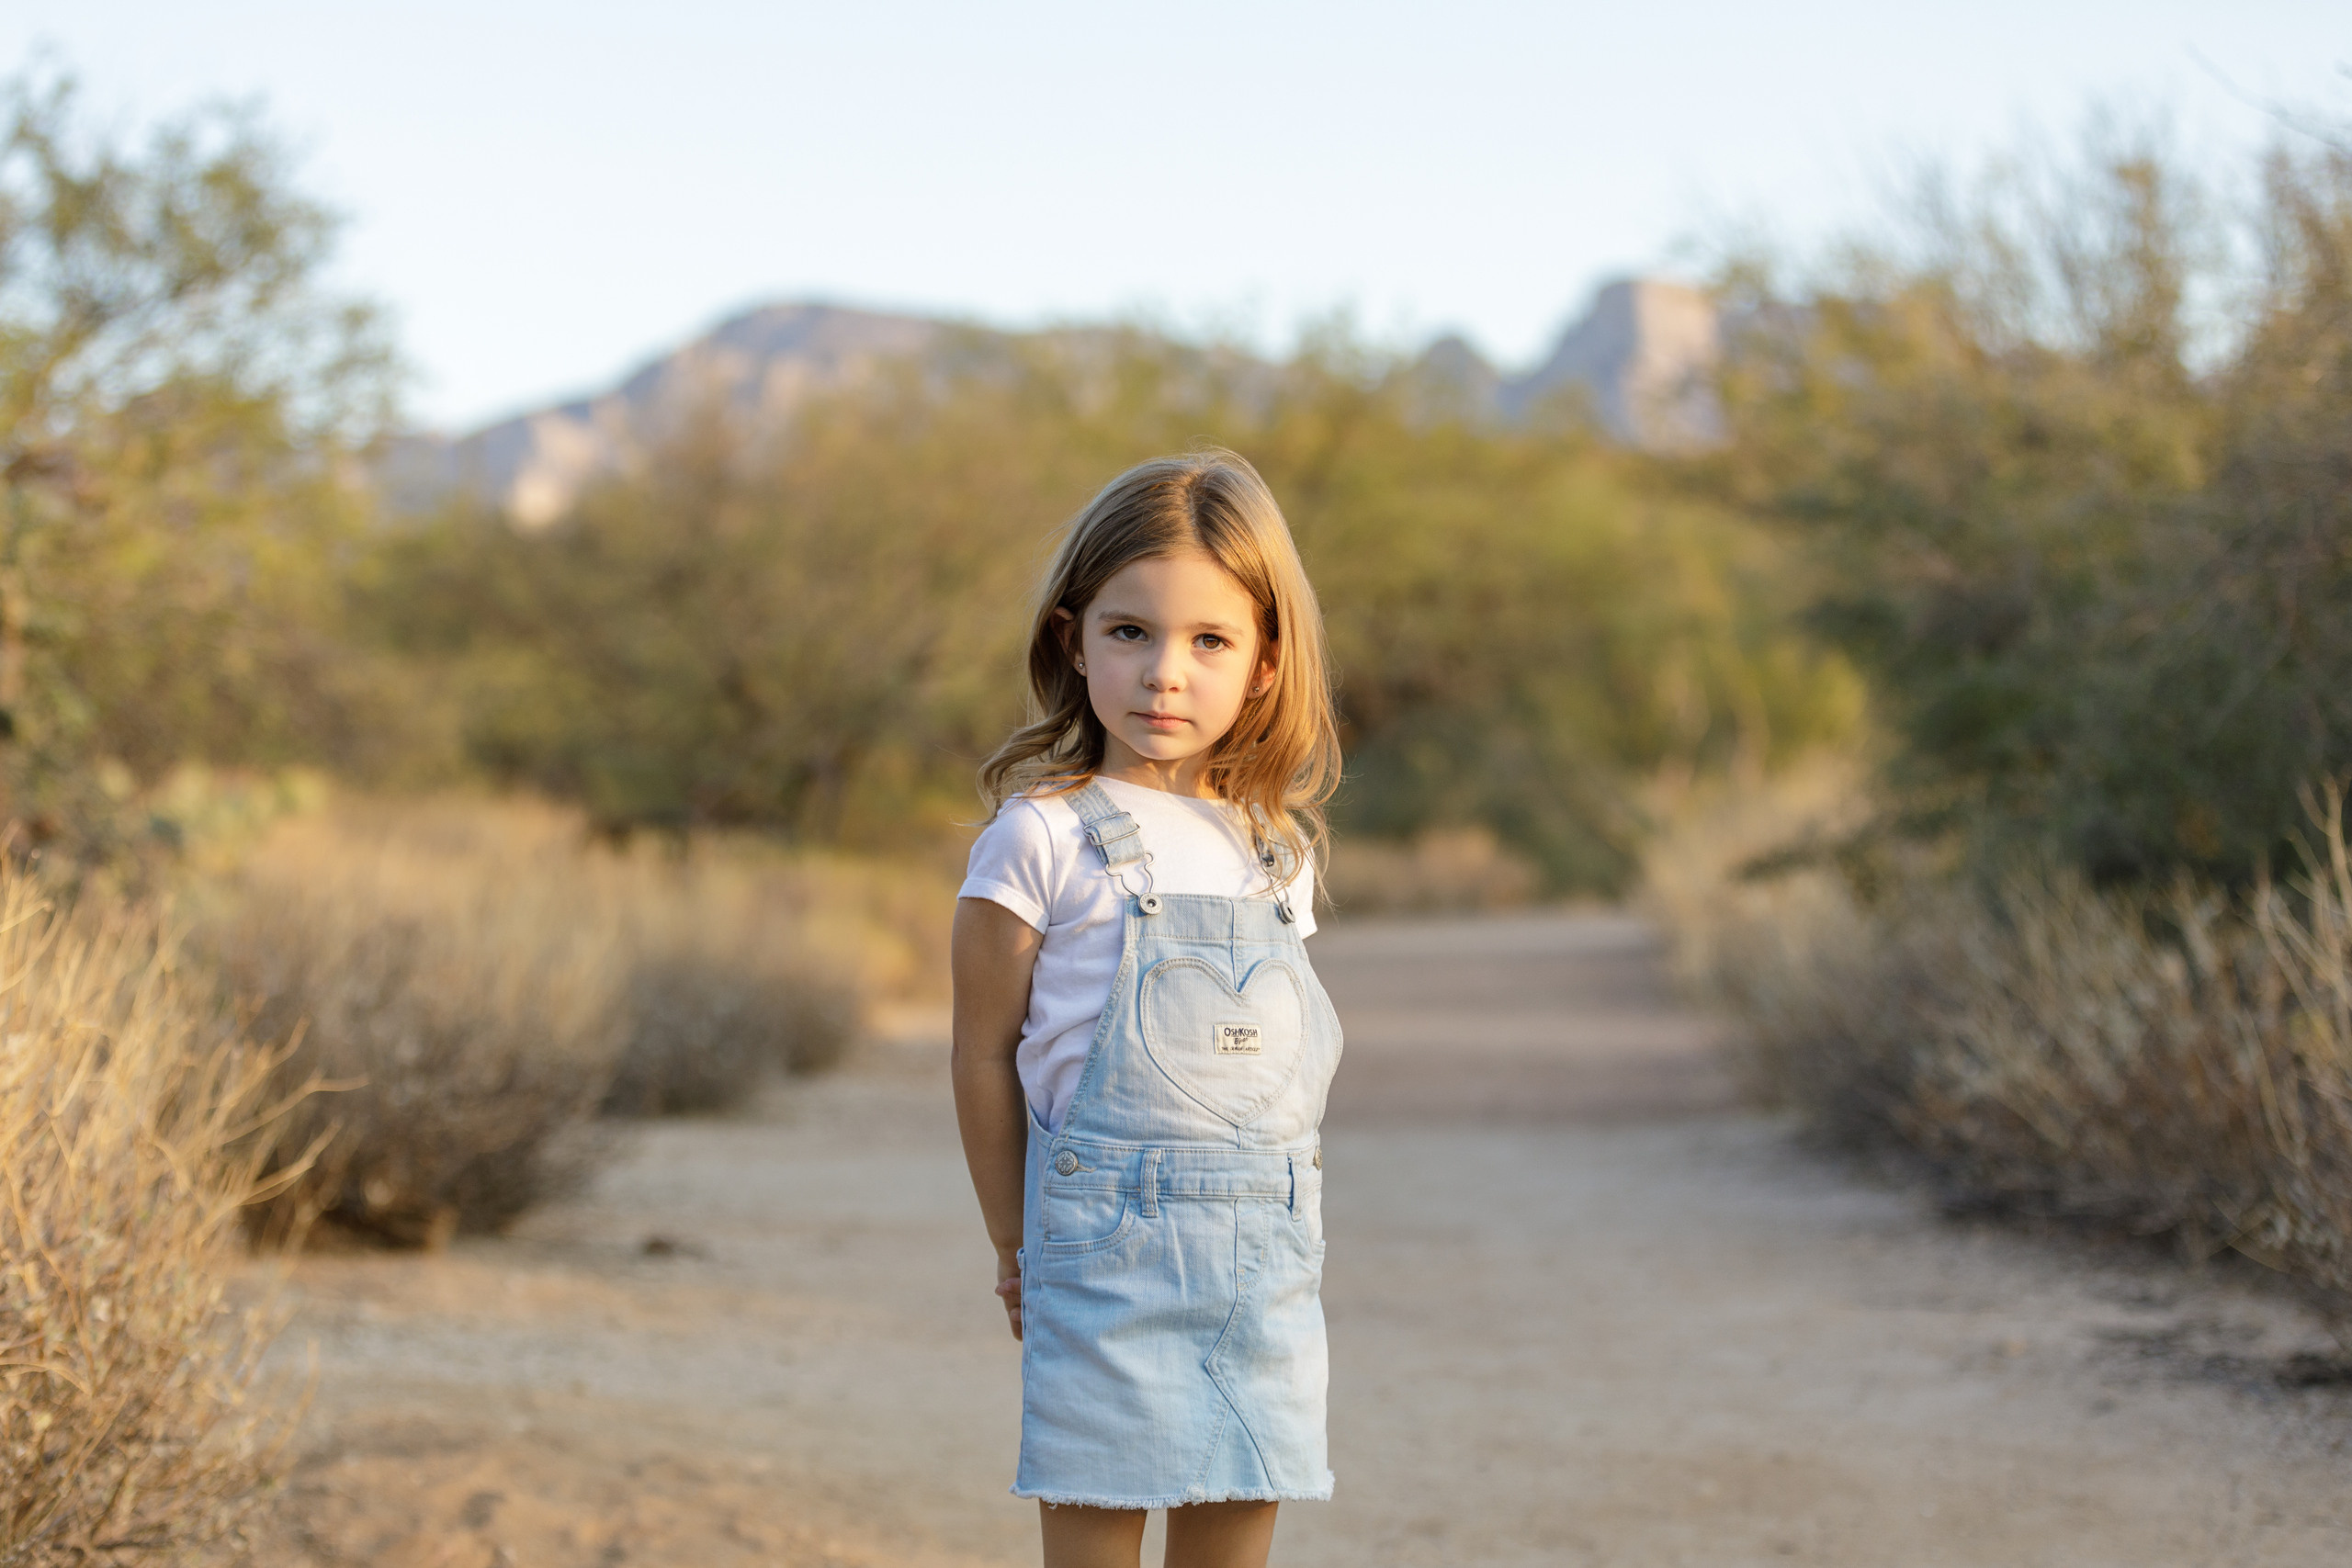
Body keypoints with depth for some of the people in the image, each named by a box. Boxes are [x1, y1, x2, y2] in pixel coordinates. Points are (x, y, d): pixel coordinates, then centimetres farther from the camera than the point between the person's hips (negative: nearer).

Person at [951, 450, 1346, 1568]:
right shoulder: (1044, 837, -6)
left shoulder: (1277, 849, 10)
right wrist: (1017, 1249, 4)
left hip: (1270, 1252, 5)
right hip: (1109, 1245, -5)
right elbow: (987, 1052, -1)